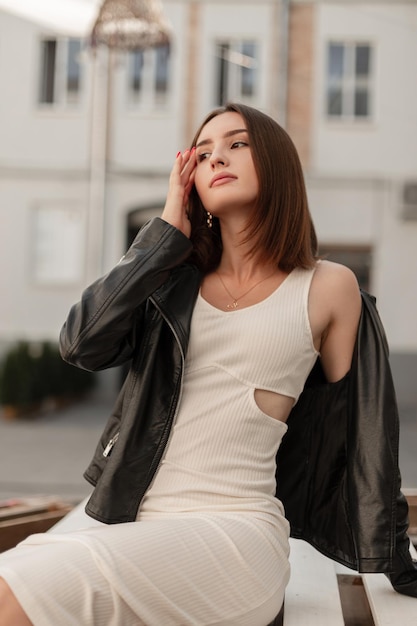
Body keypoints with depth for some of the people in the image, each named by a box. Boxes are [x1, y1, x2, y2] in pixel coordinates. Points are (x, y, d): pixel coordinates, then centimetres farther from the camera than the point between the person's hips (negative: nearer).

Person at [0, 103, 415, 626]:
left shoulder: (328, 286, 5)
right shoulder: (176, 280, 15)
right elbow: (82, 344, -2)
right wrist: (169, 229, 3)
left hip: (235, 532, -4)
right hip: (134, 529, 4)